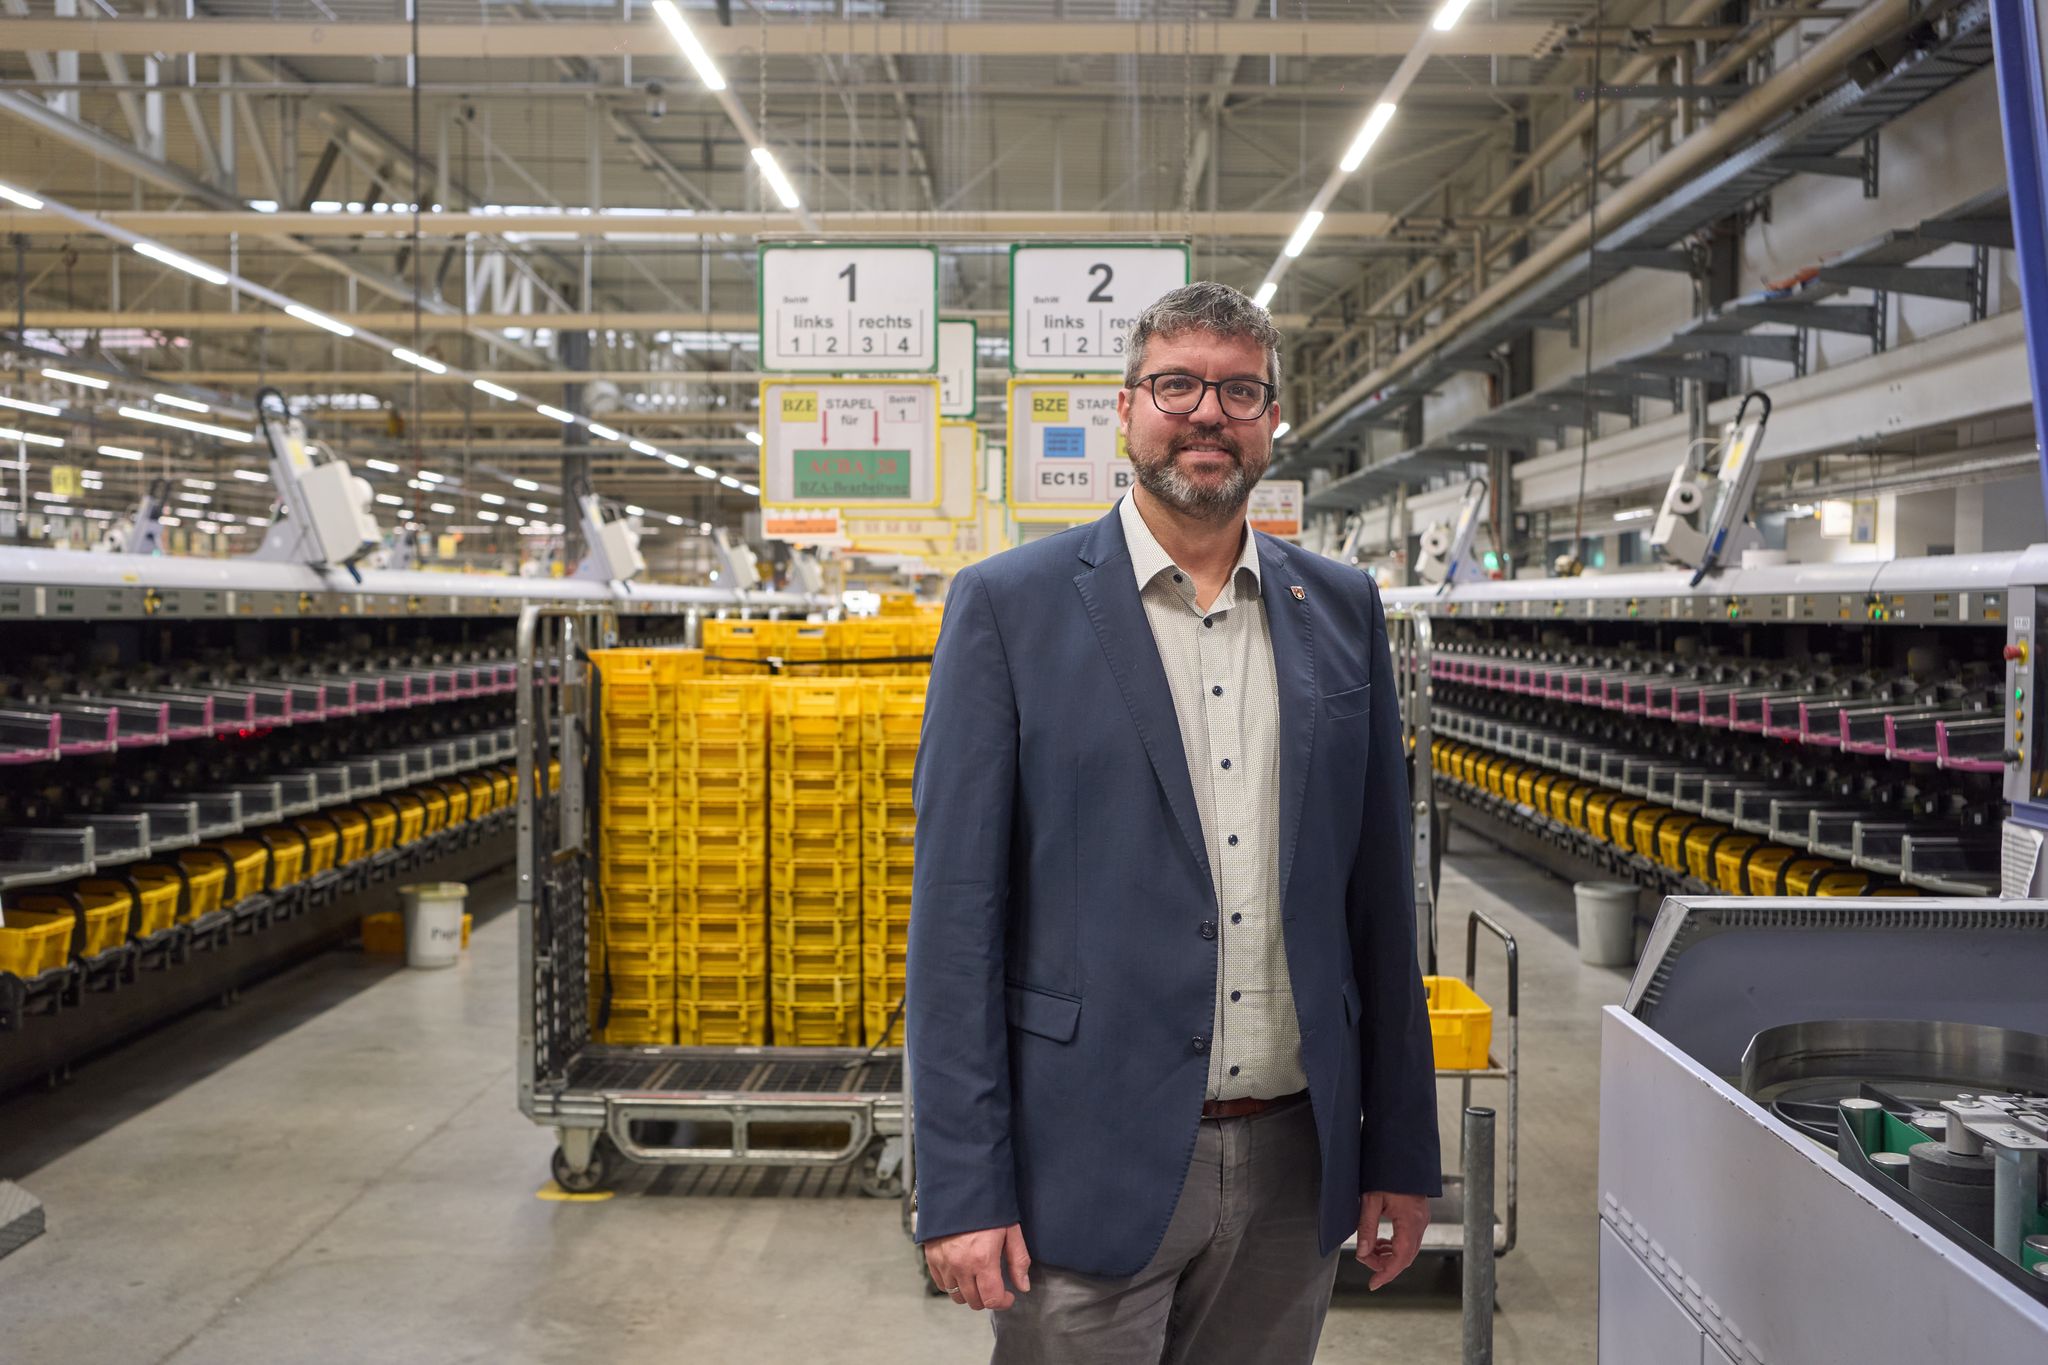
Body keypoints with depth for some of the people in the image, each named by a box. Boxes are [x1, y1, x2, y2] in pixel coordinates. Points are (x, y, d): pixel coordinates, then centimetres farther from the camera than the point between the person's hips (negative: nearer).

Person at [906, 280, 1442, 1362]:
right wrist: (961, 1190, -10)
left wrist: (1402, 1151, 9)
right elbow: (955, 908, -8)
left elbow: (1377, 895, 9)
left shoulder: (1341, 610, 6)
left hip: (1293, 1160, 4)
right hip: (1090, 1168, -3)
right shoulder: (1010, 605, -5)